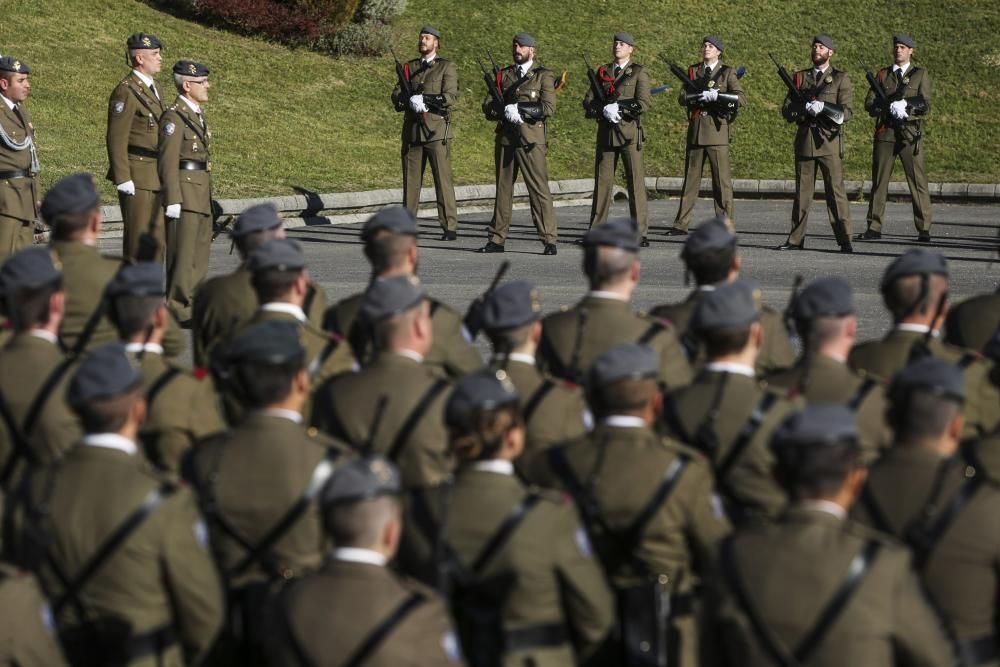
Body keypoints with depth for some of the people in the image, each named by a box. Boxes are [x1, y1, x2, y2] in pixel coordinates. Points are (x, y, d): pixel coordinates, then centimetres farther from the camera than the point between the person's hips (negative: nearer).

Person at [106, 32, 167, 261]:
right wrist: (123, 179, -19)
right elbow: (116, 139, -16)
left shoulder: (153, 87, 16)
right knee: (137, 237, -5)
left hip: (156, 177, 9)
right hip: (137, 177, -9)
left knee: (157, 236, 11)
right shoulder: (126, 91, -13)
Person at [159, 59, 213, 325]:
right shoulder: (174, 116, -13)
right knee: (183, 253, -7)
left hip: (201, 193, 9)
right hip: (184, 192, -9)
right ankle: (179, 310, -4)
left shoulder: (197, 114, 16)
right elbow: (168, 161, -16)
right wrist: (173, 200, -21)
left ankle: (194, 305, 20)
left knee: (200, 253, 13)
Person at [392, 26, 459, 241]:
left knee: (443, 179, -7)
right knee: (410, 180, 5)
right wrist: (410, 100, -14)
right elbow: (396, 96, 7)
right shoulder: (408, 67, 16)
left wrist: (424, 100, -17)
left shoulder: (447, 67, 4)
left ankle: (450, 227, -6)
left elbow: (450, 96, -9)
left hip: (436, 129, -4)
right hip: (412, 131, 4)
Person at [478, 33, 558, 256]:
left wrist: (520, 109, -16)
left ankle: (549, 240, -7)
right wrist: (506, 111, -13)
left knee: (539, 190, -8)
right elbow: (488, 107, 7)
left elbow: (548, 107, -9)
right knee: (503, 189, 8)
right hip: (505, 139, 4)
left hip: (531, 139, -4)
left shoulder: (543, 75, 3)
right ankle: (497, 239, 13)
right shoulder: (503, 75, 14)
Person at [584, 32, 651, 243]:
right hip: (606, 133, 4)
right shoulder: (602, 72, 14)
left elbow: (644, 102, -10)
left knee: (636, 182, -5)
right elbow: (588, 101, 8)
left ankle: (641, 233, -4)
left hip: (629, 132, -4)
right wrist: (604, 110, -11)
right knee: (602, 181, 6)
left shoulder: (639, 73, 2)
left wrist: (619, 108, -16)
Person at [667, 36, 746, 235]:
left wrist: (717, 95, -19)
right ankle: (681, 224, 11)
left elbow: (742, 99, -8)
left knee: (722, 179, -6)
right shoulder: (693, 71, 14)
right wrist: (698, 96, -13)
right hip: (695, 129, 4)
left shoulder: (727, 73, 3)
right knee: (691, 178, 8)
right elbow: (681, 98, 5)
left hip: (717, 129, -4)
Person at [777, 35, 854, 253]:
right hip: (804, 141, 4)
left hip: (829, 141, -4)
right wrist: (806, 108, -11)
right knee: (802, 192, 6)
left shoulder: (841, 79, 4)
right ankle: (796, 239, 11)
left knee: (836, 190, -8)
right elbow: (787, 110, 9)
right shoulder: (800, 77, 14)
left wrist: (824, 107, -20)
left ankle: (845, 240, -7)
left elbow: (846, 113, -4)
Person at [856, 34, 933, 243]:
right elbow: (869, 104, 5)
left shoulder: (920, 74, 9)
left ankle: (924, 230, -4)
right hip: (885, 133, 2)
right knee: (879, 181, 3)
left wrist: (905, 104, -17)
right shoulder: (882, 75, 15)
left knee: (917, 182, -6)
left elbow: (925, 105, -2)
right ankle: (874, 228, 8)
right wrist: (890, 107, -13)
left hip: (910, 134, -2)